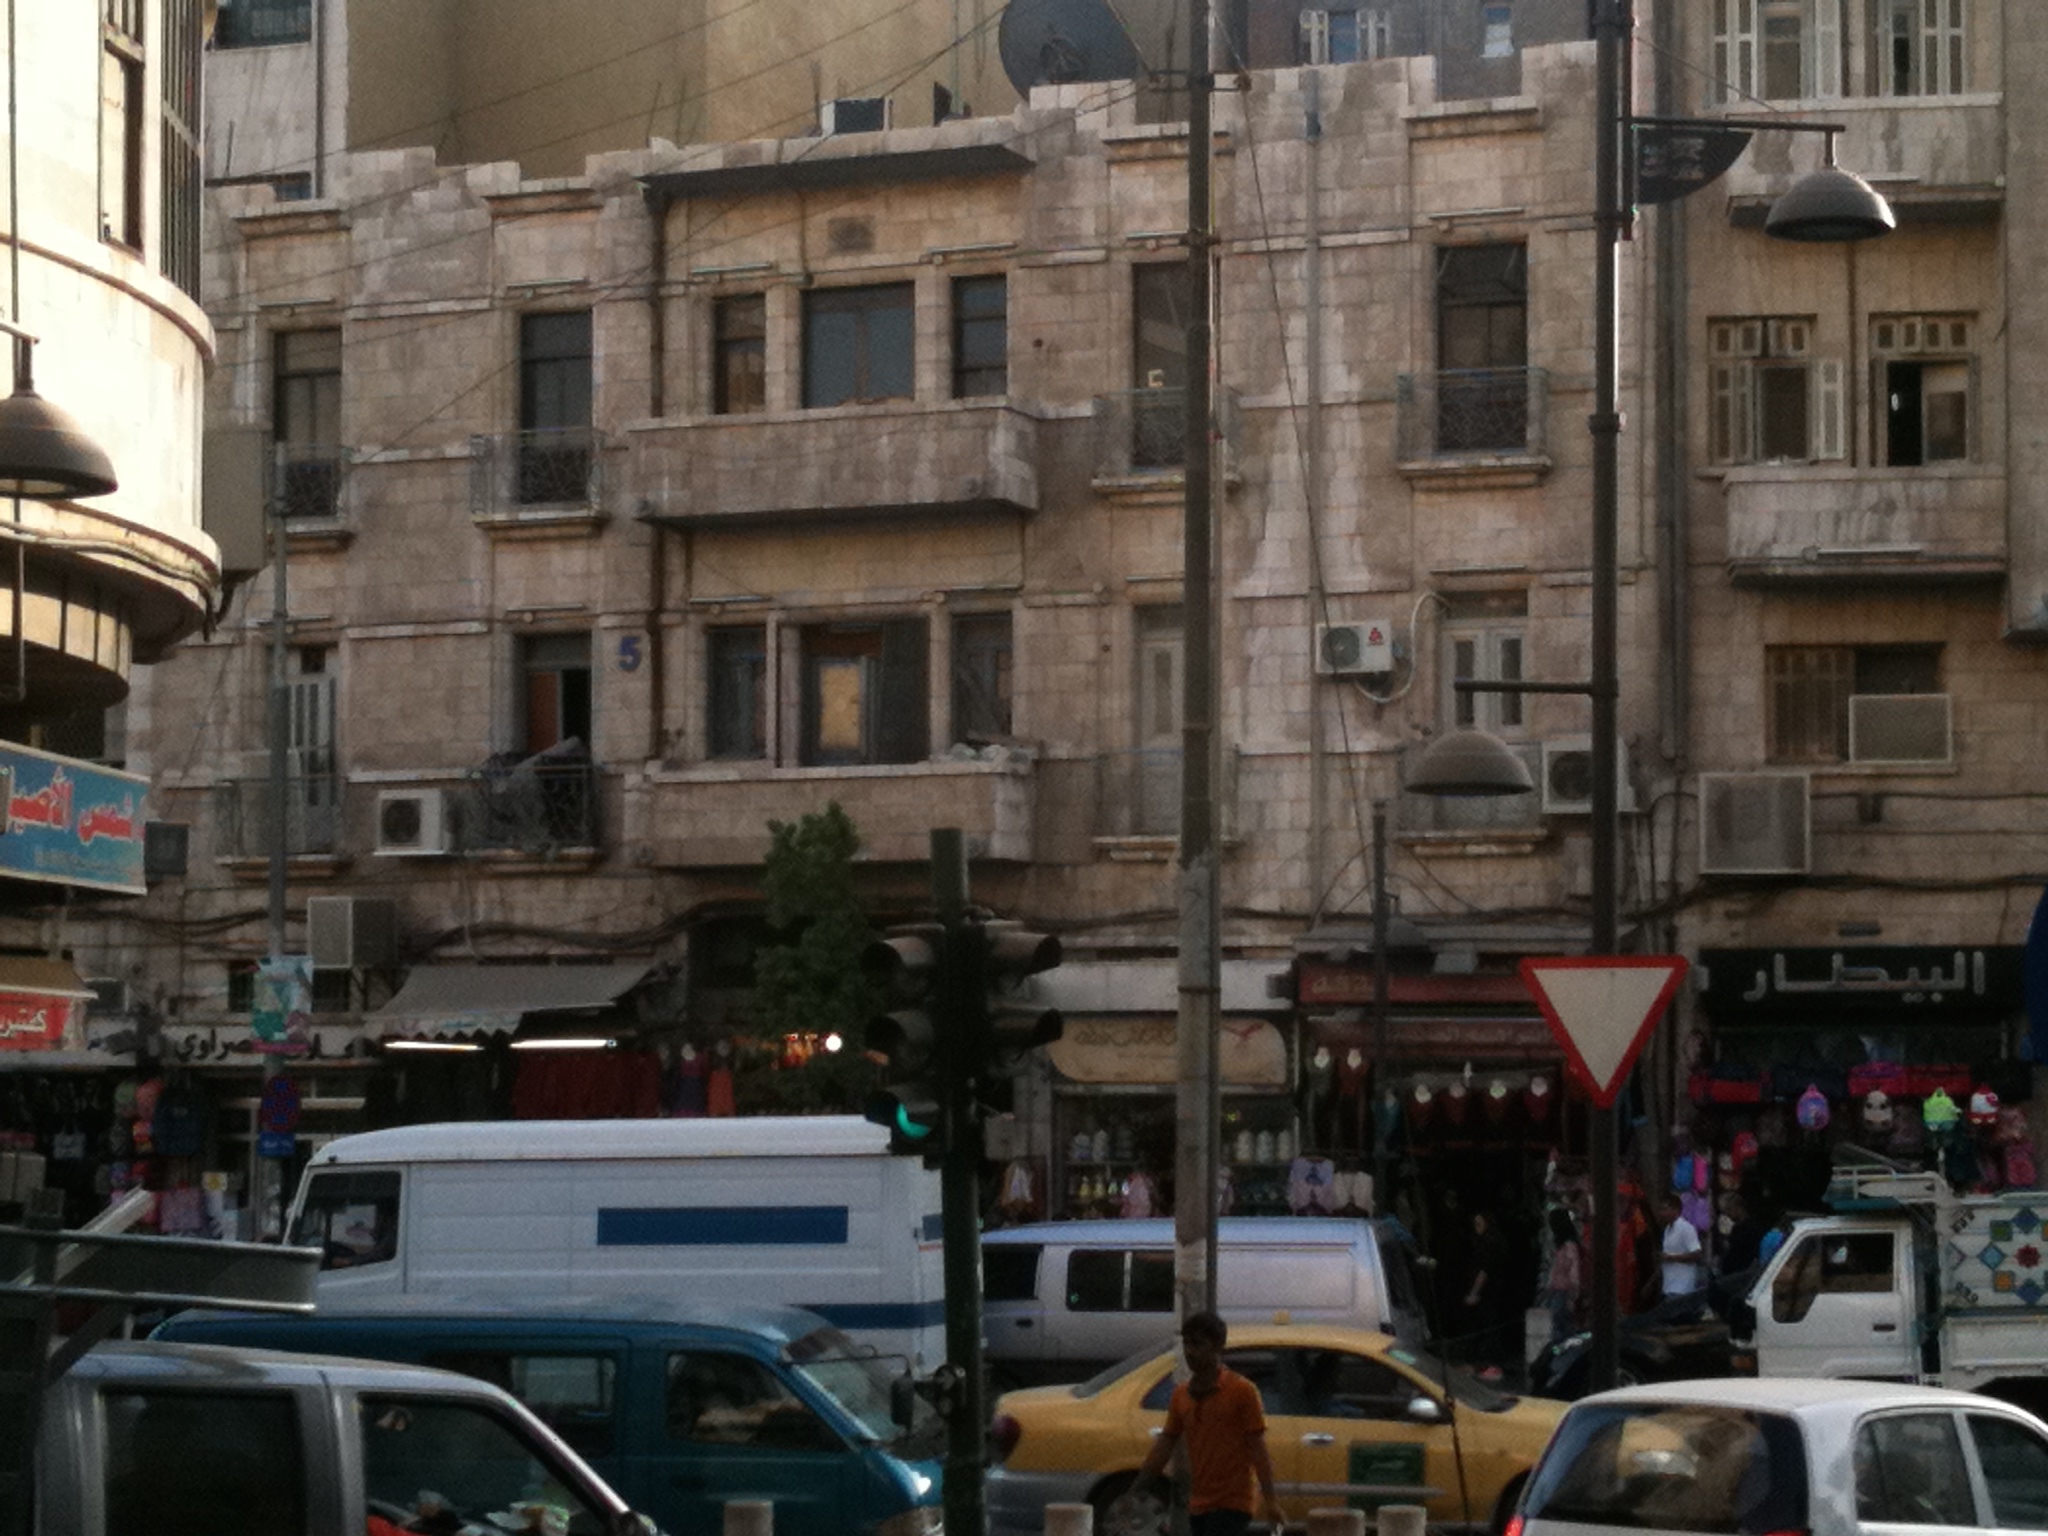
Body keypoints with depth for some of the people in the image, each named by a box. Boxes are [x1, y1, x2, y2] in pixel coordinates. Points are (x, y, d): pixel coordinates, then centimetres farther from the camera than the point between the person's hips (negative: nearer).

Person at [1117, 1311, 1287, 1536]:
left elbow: (1257, 1448, -10)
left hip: (1231, 1507, -7)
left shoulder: (1241, 1392, -8)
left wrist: (1269, 1499, -17)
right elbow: (1165, 1444, 13)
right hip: (1198, 1506, 7)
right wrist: (1133, 1490, 9)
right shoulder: (1181, 1395, 10)